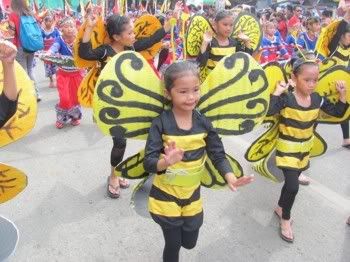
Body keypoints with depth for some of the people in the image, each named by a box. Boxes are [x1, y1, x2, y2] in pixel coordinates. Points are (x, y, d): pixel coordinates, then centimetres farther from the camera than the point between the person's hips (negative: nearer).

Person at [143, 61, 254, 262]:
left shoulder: (204, 123, -10)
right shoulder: (161, 123, -20)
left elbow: (218, 155, -5)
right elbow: (148, 162, -23)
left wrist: (230, 177, -23)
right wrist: (166, 162, -45)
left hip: (192, 195, 3)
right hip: (165, 197, -3)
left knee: (190, 243, 19)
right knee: (173, 245, 12)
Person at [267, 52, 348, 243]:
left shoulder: (317, 99, -6)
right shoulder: (286, 99, -22)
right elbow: (267, 111, -37)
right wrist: (277, 92, -35)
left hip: (305, 149, 6)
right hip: (287, 149, -6)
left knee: (291, 181, 20)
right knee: (293, 186, -9)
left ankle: (280, 208, 44)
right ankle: (285, 220, 16)